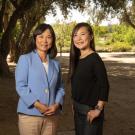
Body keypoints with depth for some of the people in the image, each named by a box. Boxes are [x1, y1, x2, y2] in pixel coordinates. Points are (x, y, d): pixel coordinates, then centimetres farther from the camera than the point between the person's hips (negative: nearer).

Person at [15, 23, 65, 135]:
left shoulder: (55, 63, 13)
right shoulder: (25, 59, -1)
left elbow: (60, 87, 10)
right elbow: (20, 86, -8)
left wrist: (57, 104, -8)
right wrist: (37, 104, -17)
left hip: (52, 115, 4)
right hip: (29, 114, -4)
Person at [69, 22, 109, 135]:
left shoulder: (95, 59, -16)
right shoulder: (76, 58, 4)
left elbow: (104, 86, -18)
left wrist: (98, 110, -18)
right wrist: (75, 104, 10)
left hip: (90, 109, -7)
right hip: (77, 109, 7)